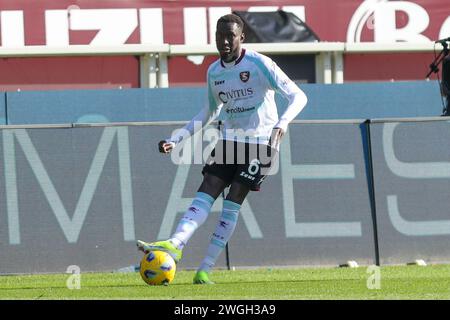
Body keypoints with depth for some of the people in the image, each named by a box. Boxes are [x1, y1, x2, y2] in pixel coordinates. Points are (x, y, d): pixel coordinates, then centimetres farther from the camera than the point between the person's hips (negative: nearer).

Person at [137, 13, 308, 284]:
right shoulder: (214, 72, 8)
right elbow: (210, 112, 23)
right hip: (229, 140, 6)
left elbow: (298, 96, -15)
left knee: (232, 204, -10)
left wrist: (282, 123, -34)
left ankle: (206, 269, -10)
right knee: (205, 195, -12)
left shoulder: (259, 64, -12)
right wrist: (177, 139, 15)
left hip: (260, 143, -6)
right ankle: (174, 245, -29)